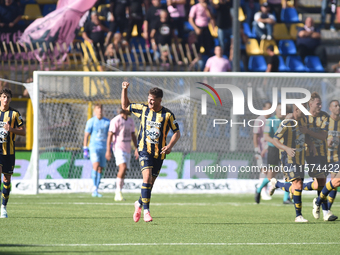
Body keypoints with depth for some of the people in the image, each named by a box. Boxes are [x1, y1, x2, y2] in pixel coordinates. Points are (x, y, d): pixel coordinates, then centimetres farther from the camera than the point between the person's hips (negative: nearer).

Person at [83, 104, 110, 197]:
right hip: (94, 147, -4)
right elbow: (86, 136, 1)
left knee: (100, 169, 3)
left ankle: (96, 191, 11)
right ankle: (94, 188, -20)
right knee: (96, 165, -23)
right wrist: (85, 149, -4)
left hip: (103, 148, 4)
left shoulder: (107, 122, 9)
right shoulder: (91, 121, 0)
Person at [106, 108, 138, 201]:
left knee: (123, 173, 5)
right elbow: (110, 135, -12)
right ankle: (118, 191, -18)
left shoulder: (131, 121, 13)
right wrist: (108, 150, -17)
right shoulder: (116, 121, -9)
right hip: (118, 148, -7)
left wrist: (136, 149, 12)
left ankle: (117, 195, 11)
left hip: (127, 150, 7)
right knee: (123, 167, -25)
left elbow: (133, 136, 20)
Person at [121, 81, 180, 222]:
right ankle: (146, 210, -21)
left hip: (159, 153, 1)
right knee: (147, 178, -20)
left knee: (150, 183, 8)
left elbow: (177, 132, 4)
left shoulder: (167, 114, -2)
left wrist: (170, 146, -13)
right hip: (144, 151, -1)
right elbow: (125, 106, 18)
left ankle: (139, 203, 36)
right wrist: (124, 90, 6)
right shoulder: (143, 109, 4)